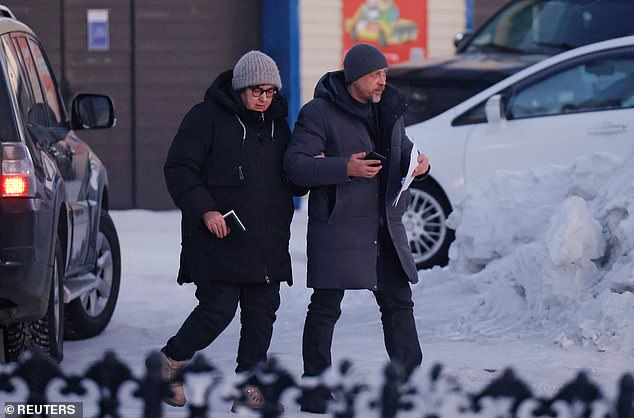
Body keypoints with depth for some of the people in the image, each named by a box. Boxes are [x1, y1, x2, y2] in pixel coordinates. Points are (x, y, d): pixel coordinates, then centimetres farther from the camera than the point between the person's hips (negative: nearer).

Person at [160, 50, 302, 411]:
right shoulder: (207, 117, -4)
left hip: (268, 243, 6)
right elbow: (179, 168, -7)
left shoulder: (277, 124, 17)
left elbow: (289, 179, 25)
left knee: (262, 313, 4)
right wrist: (204, 209, -18)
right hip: (220, 239, -6)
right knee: (218, 311, -9)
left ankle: (249, 383, 12)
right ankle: (170, 363, 11)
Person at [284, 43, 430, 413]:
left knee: (399, 302, 6)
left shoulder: (389, 110, 13)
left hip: (385, 227, 6)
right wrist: (345, 168, -26)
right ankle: (314, 392, 6)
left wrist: (418, 163, -1)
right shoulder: (320, 113, -9)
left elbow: (402, 151, 23)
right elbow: (296, 165, -15)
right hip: (337, 226, -6)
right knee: (326, 307, -1)